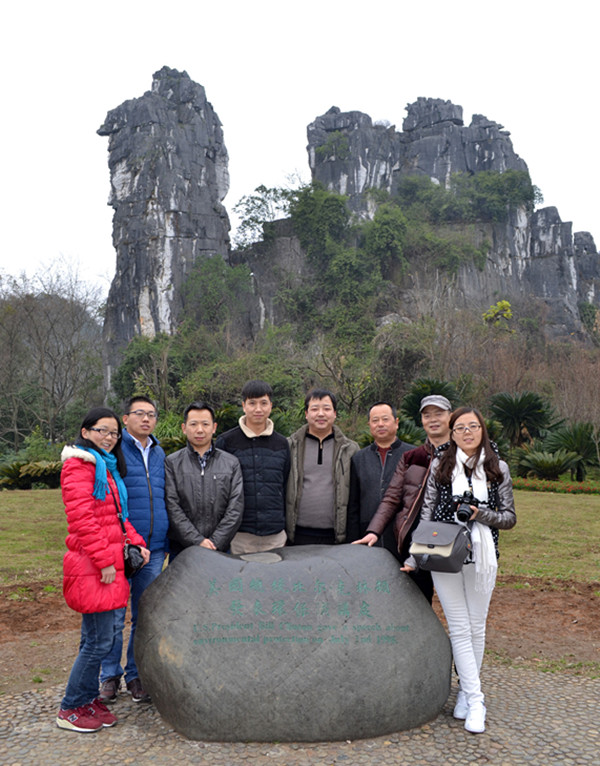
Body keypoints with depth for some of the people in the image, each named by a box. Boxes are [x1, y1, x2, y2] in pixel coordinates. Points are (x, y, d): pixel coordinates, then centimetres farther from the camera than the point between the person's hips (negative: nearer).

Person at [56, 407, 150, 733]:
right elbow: (81, 518, -18)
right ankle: (69, 710, 12)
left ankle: (87, 698, 29)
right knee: (100, 639, -3)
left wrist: (136, 543, 10)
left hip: (108, 562, 9)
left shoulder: (108, 467, 19)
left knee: (97, 636, 16)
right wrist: (104, 560, -18)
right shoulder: (79, 465, -11)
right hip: (91, 565, -9)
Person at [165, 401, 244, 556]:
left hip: (220, 550, 1)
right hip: (181, 549, -1)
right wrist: (198, 541, -13)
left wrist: (215, 543, -8)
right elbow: (172, 508, -6)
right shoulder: (172, 463, 3)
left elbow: (235, 509, 1)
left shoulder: (231, 463, 8)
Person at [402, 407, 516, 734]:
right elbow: (426, 514, 2)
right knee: (459, 628, 1)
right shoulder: (439, 467, 3)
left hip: (482, 556, 1)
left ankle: (466, 691, 27)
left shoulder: (498, 469, 4)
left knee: (476, 627, 9)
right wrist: (415, 556, -3)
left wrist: (482, 514, -13)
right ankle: (475, 699, 9)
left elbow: (510, 518, 7)